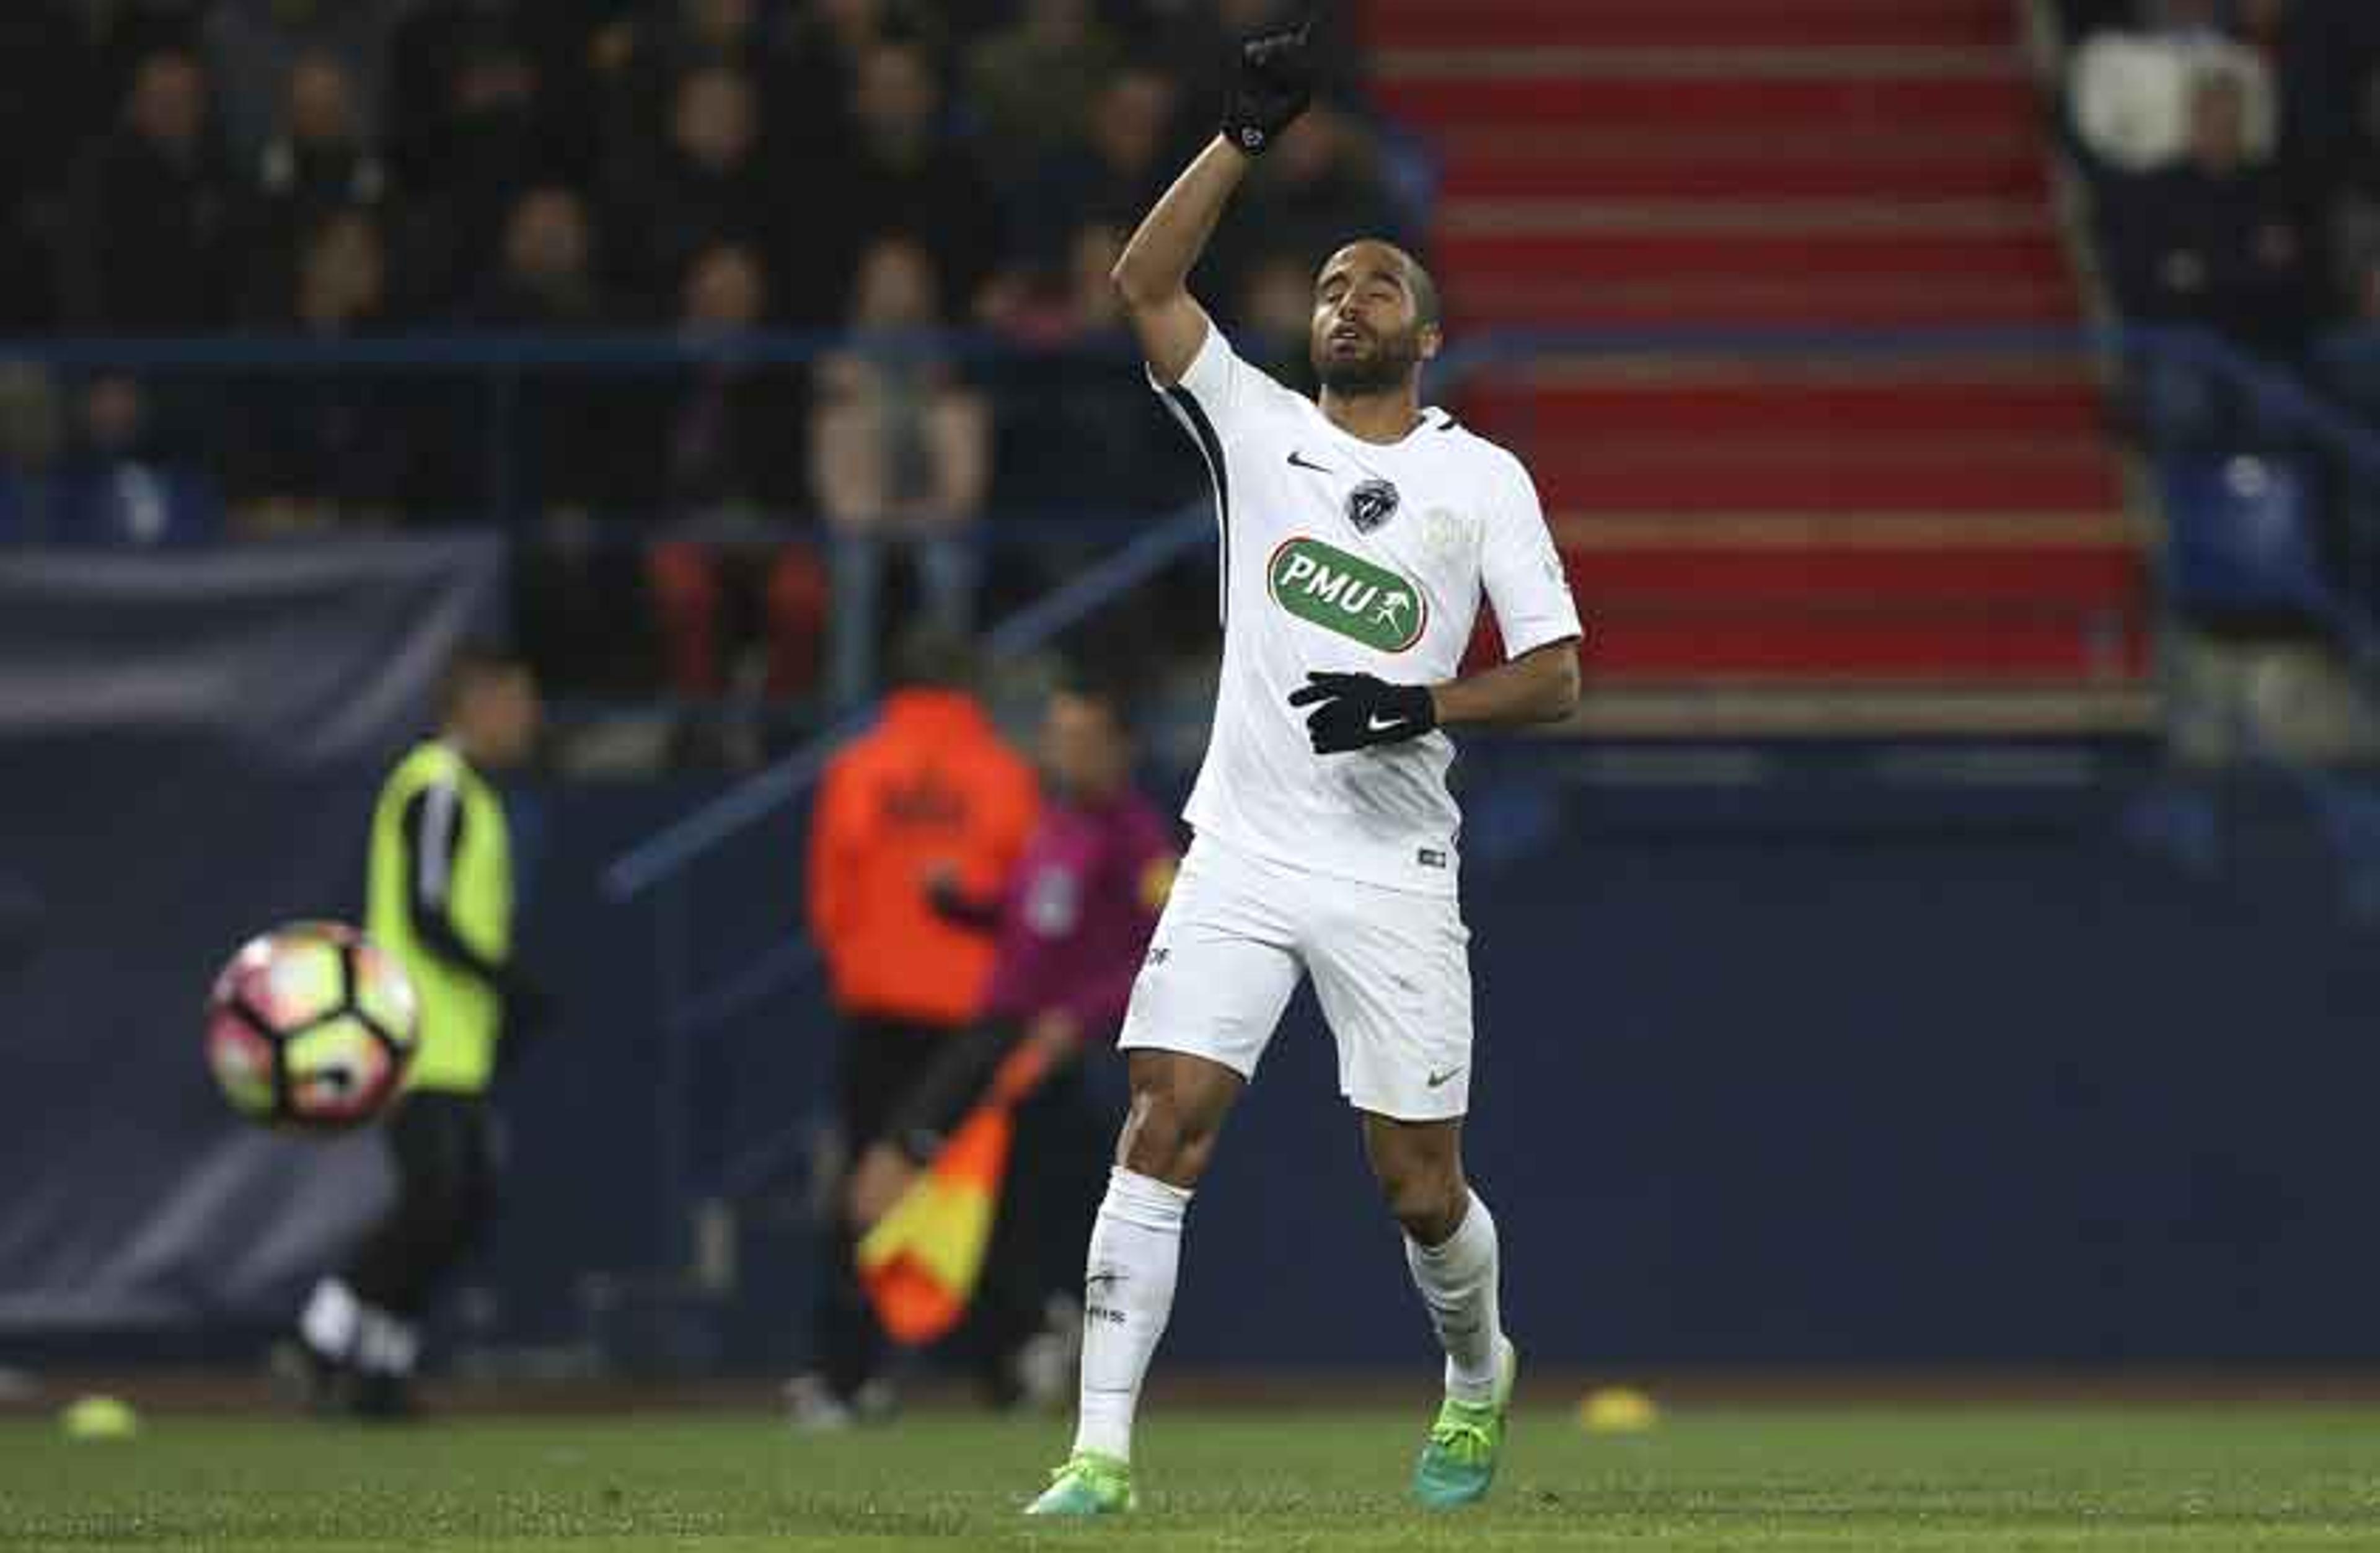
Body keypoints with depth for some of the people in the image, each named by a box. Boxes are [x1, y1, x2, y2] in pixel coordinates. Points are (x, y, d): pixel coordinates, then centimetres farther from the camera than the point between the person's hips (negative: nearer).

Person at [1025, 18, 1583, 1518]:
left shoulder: (1482, 476, 5)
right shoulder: (1258, 428, 8)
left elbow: (1555, 673, 1)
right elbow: (1147, 280, -2)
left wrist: (1424, 705, -16)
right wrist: (1250, 136, -9)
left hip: (1395, 871, -1)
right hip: (1245, 851, 1)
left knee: (1421, 1187, 2)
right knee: (1165, 1126, -14)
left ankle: (1478, 1372, 34)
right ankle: (1102, 1450, -14)